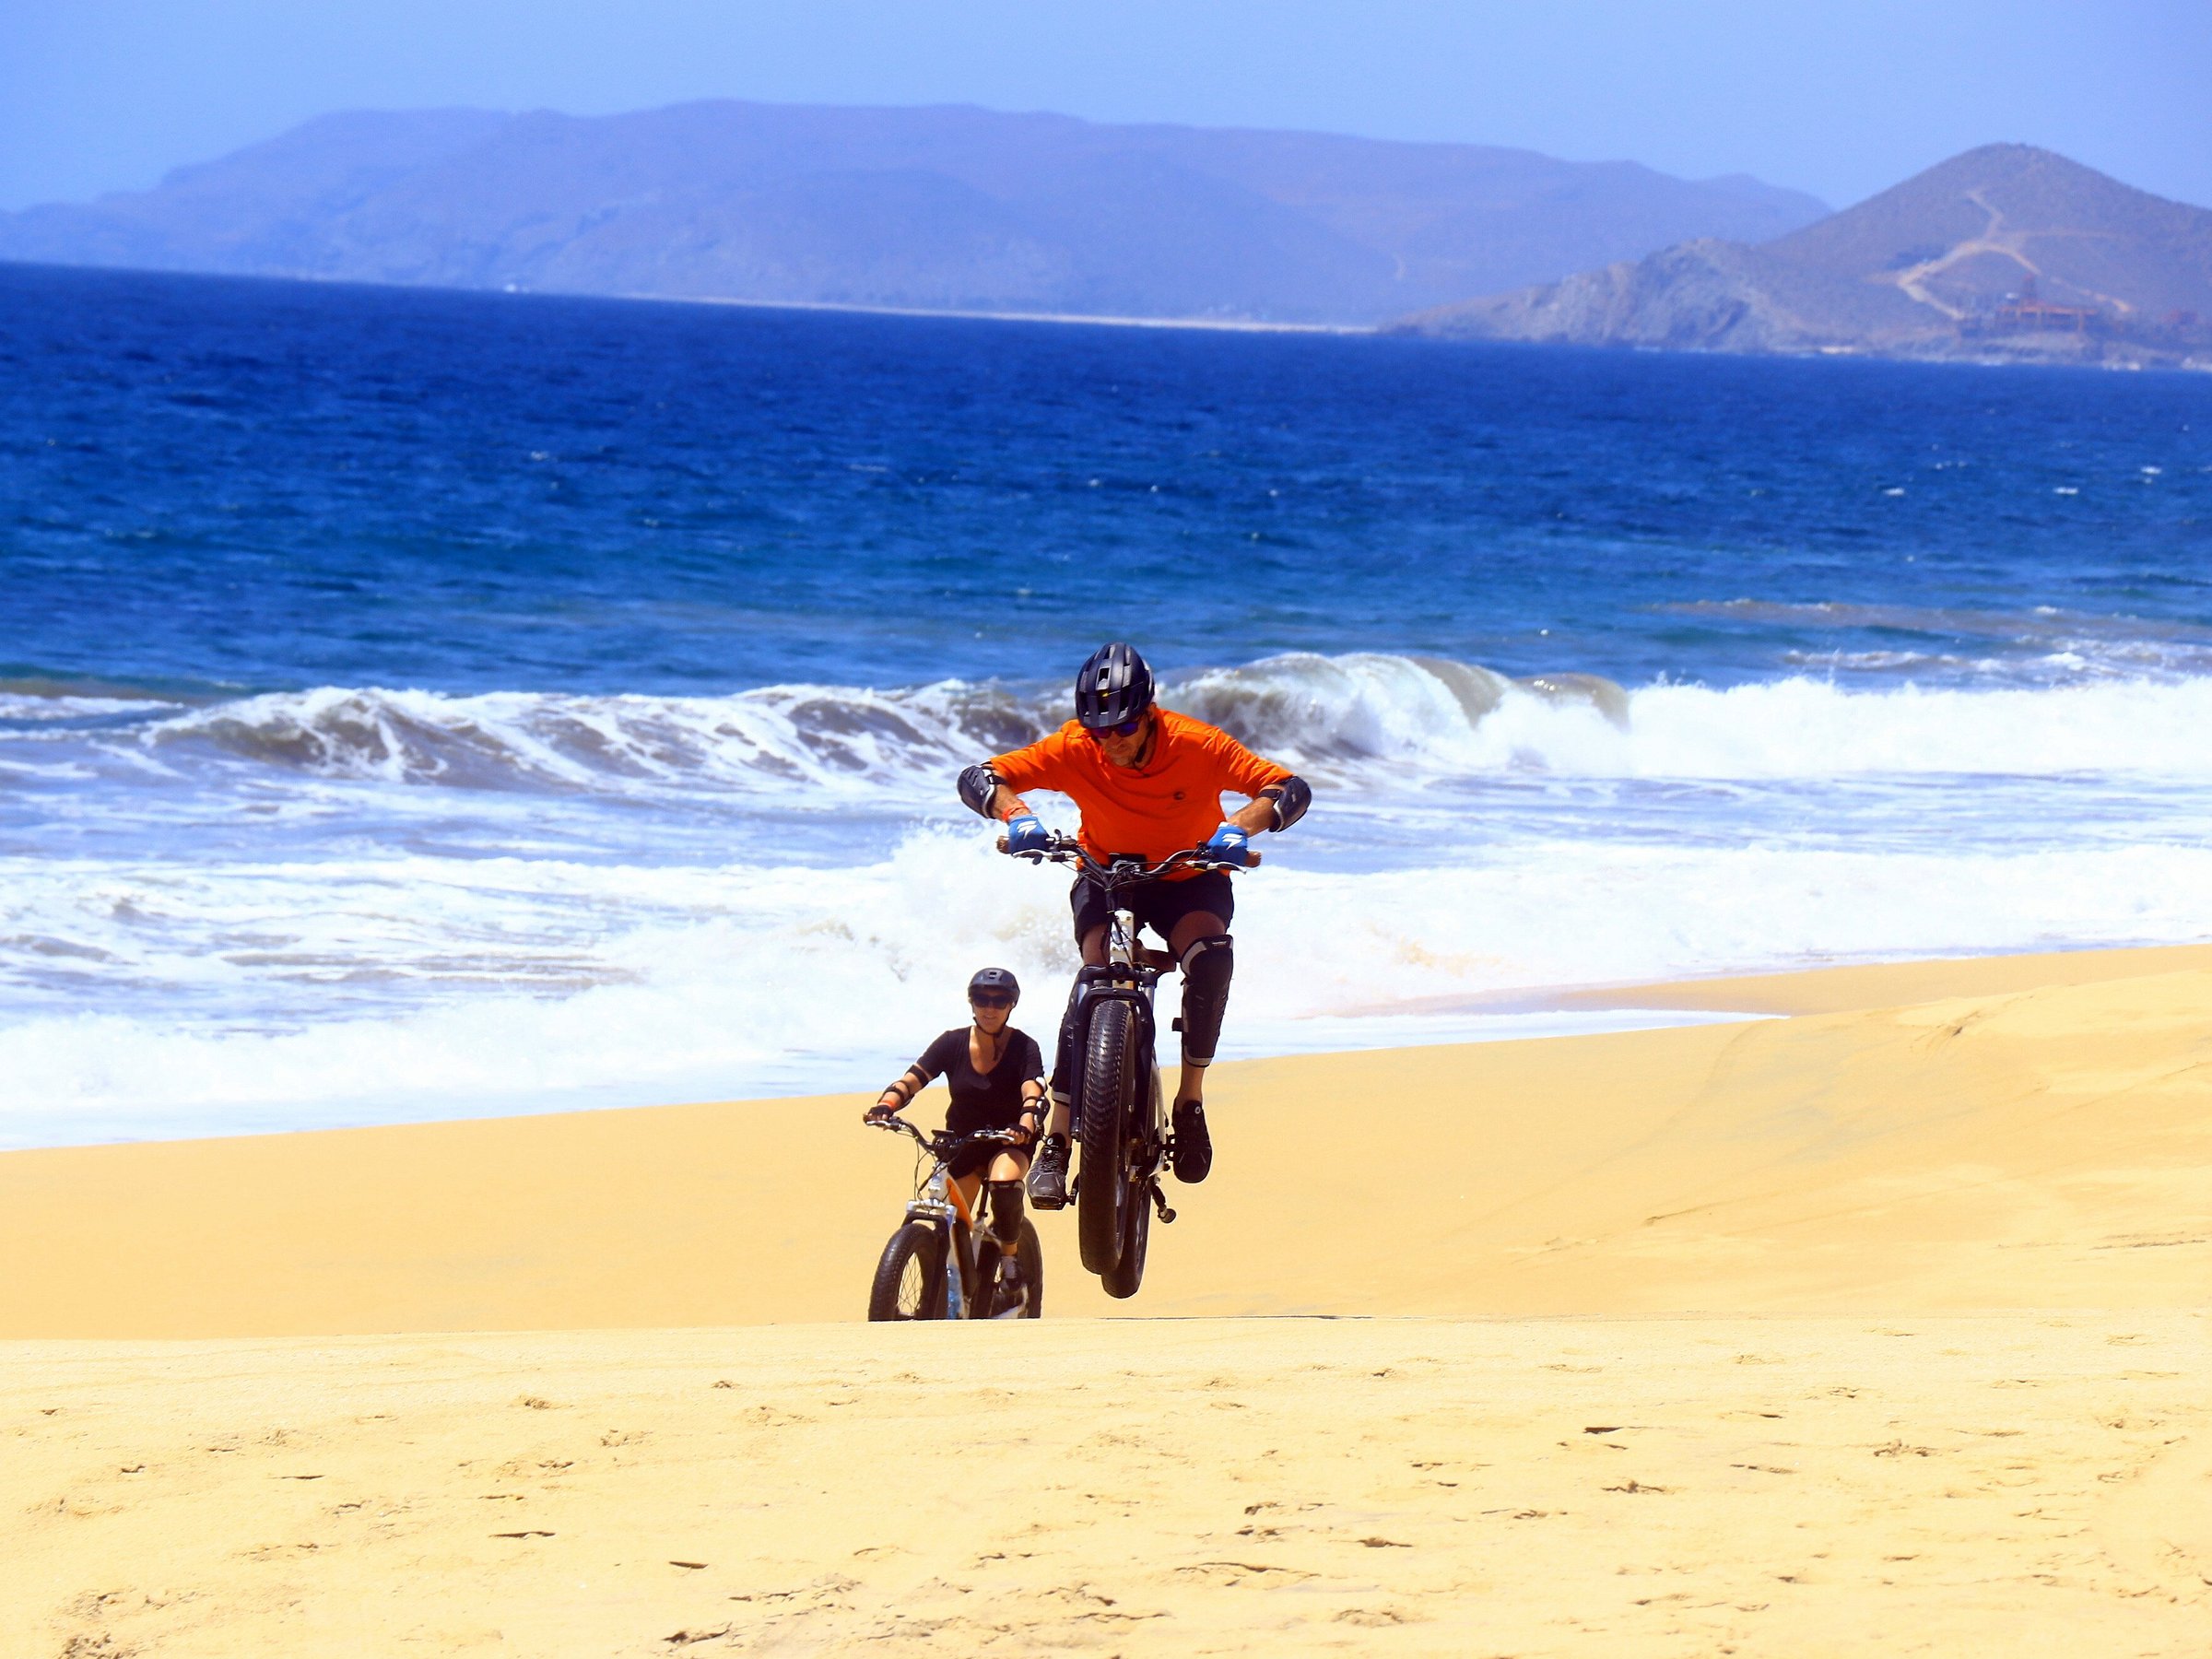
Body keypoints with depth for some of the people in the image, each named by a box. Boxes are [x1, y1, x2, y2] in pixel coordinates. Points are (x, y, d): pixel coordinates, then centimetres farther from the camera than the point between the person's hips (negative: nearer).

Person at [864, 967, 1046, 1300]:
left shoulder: (1024, 1048, -13)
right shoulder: (953, 1044, -8)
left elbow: (1033, 1093, -27)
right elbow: (912, 1079, -17)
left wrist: (1025, 1125, -49)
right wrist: (885, 1105, -37)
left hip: (1009, 1141, -3)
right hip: (962, 1141, 3)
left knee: (1004, 1182, -34)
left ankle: (1011, 1265, -14)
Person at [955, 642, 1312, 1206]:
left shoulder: (1197, 745, -23)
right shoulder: (1075, 748, -21)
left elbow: (1292, 789, -26)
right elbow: (978, 778, -23)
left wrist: (1240, 826, -45)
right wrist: (1016, 815, -45)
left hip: (1188, 880, 0)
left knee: (1211, 956, -34)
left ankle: (1191, 1099, -15)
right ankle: (1056, 1144, -28)